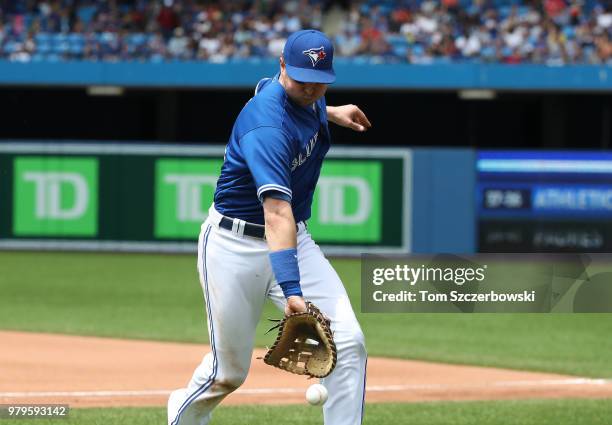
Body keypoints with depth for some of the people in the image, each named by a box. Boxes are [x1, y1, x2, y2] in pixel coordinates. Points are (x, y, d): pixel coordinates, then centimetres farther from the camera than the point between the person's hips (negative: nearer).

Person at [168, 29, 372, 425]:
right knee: (229, 372, 5)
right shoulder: (267, 126, -30)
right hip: (235, 246, -7)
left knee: (348, 343, -13)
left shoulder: (310, 100, -3)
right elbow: (277, 213, -42)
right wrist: (291, 291, -50)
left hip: (295, 240, 7)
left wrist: (330, 112, 21)